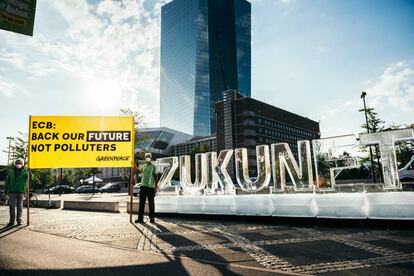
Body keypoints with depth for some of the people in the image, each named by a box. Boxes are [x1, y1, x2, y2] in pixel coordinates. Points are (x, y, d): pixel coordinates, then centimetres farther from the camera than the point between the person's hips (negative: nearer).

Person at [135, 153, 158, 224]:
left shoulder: (153, 167, -1)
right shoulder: (143, 166, 12)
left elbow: (156, 177, -2)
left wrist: (156, 186, -8)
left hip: (151, 187, -4)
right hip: (143, 186, 4)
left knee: (151, 203, 4)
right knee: (141, 203, 3)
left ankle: (152, 218, 14)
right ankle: (140, 218, 8)